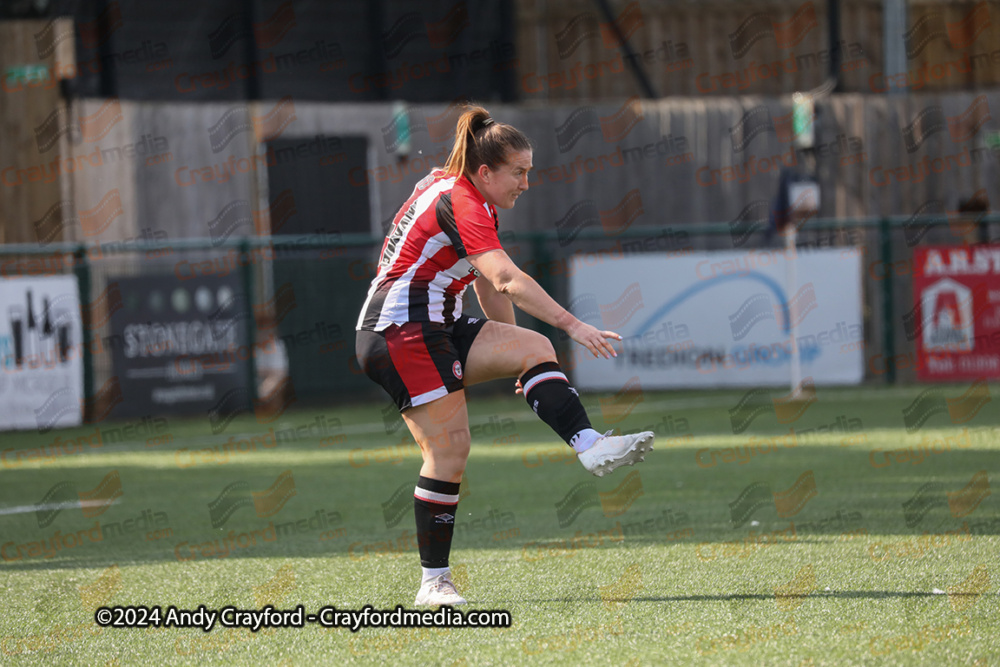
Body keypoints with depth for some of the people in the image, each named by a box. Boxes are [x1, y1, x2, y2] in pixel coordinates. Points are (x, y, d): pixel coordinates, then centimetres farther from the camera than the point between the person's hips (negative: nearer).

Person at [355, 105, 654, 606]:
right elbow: (506, 279, -31)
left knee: (534, 348, -8)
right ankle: (434, 582, -9)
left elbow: (487, 285, 24)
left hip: (436, 330, 10)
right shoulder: (460, 203, -16)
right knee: (449, 448, -13)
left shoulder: (460, 193, 17)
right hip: (401, 331, -10)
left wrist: (520, 361, 25)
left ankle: (590, 447, -26)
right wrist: (573, 325, -37)